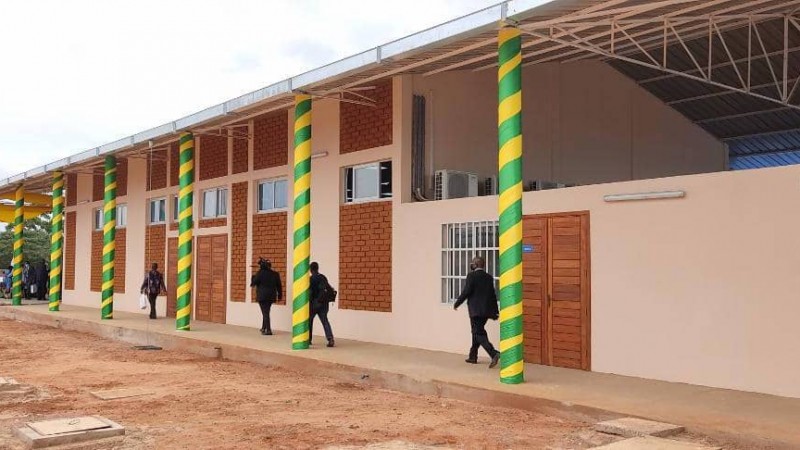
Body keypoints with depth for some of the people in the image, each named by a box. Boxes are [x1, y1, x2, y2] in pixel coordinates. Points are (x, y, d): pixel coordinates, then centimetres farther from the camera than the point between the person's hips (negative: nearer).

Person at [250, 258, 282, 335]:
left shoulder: (260, 273, -12)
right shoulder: (275, 274, 4)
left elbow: (254, 282, -8)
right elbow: (278, 286, 7)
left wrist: (253, 277, 13)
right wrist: (280, 295, 16)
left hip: (262, 296, -6)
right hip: (271, 296, 6)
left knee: (265, 313, -3)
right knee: (266, 312, 20)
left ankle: (268, 330, -9)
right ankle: (264, 328, 30)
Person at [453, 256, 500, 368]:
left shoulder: (472, 276, -9)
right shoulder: (489, 277, 10)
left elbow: (466, 292, -13)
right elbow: (493, 295, 12)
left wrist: (456, 304, -1)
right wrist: (496, 311, 17)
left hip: (475, 310, -7)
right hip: (486, 310, 7)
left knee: (479, 334, -7)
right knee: (477, 332, 18)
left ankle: (494, 354, -24)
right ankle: (473, 356, 26)